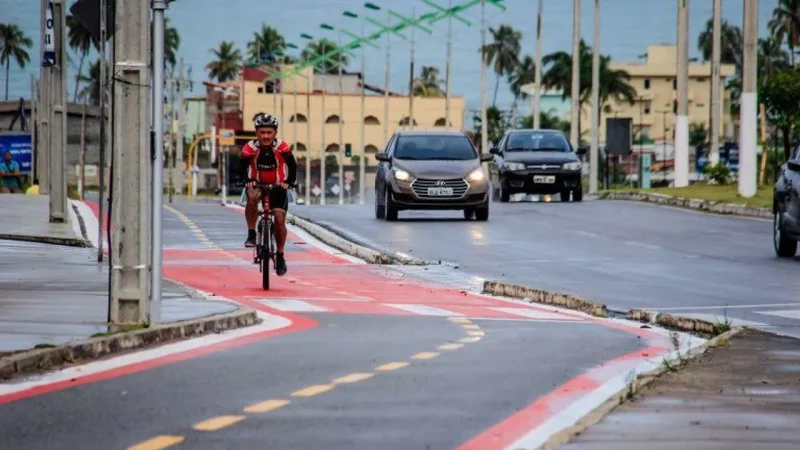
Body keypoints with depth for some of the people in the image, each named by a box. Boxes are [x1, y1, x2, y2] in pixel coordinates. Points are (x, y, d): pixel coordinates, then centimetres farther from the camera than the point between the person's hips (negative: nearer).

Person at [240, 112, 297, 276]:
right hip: (257, 184, 0)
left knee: (280, 219, -10)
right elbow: (243, 167, -15)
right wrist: (248, 181, -33)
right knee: (252, 197, -35)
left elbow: (292, 166, -14)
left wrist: (288, 182, -30)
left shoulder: (282, 147, -20)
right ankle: (251, 235, -23)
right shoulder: (250, 148, -19)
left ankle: (280, 256, 8)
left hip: (278, 187, 0)